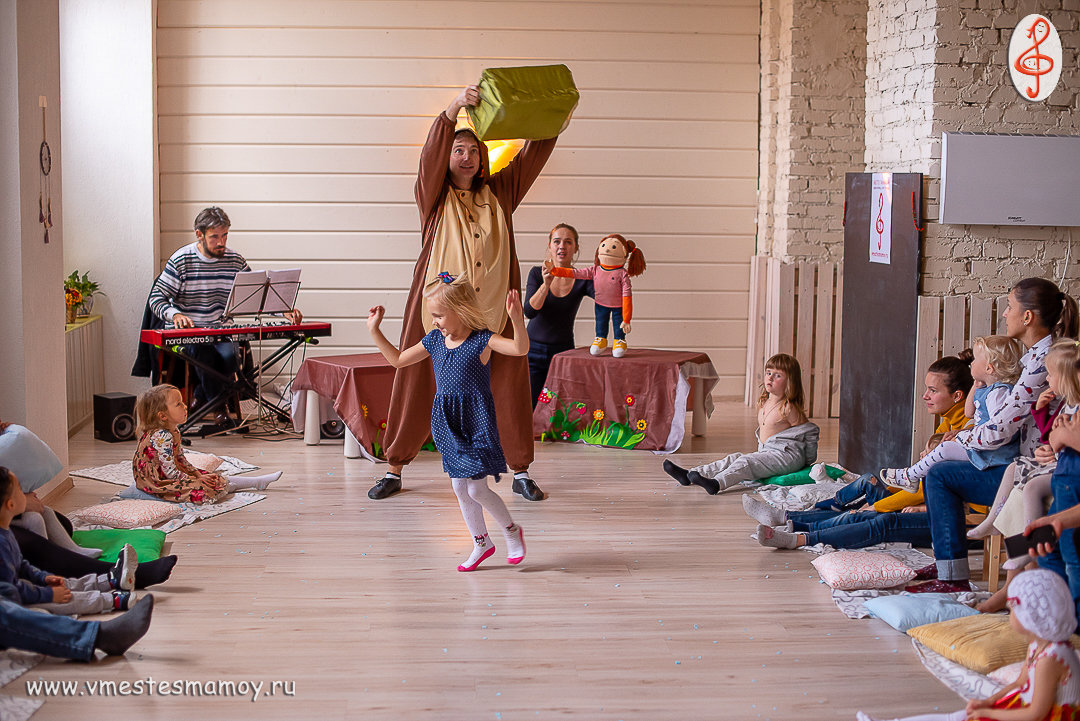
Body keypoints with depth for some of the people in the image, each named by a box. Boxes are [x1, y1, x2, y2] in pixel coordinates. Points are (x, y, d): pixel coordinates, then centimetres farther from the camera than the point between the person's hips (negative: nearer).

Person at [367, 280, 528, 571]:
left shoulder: (482, 340, -13)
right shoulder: (435, 340, 6)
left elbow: (520, 348, -28)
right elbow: (398, 359, 18)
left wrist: (516, 319, -44)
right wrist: (374, 331, 13)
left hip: (476, 421, -6)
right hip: (447, 422, 7)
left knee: (476, 488, -7)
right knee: (459, 487, 11)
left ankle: (512, 531, 18)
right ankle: (481, 542, 28)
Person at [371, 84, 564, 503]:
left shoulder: (499, 194, 15)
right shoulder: (434, 196, 7)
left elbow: (534, 155, 9)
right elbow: (432, 154, -10)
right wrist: (454, 107, -24)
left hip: (493, 310, 2)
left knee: (509, 388, 1)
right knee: (416, 387, 2)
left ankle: (521, 472, 14)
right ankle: (395, 469, 15)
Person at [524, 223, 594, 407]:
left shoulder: (581, 279, -2)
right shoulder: (537, 273, -2)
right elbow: (529, 312, -15)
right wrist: (546, 285, -30)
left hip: (563, 352, 1)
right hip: (533, 350, -1)